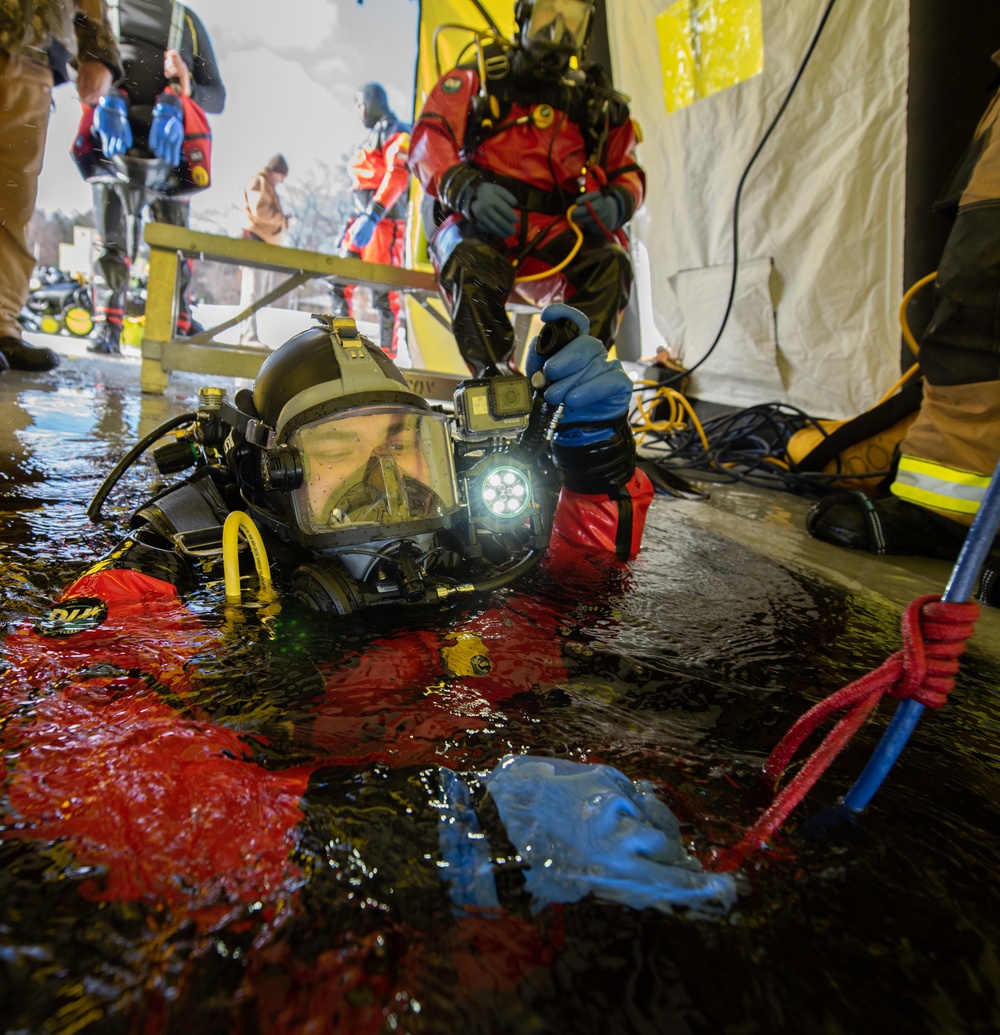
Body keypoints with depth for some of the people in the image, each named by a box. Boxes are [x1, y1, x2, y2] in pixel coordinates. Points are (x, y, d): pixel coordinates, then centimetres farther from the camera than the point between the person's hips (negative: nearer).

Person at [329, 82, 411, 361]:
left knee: (383, 291, -13)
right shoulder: (372, 136, 28)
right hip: (363, 219, 9)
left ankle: (388, 356, -11)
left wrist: (373, 215, -27)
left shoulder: (395, 132, -1)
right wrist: (354, 223, 25)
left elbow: (398, 176, -16)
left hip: (385, 220, -9)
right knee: (339, 283, 3)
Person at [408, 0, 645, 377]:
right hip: (478, 223, -2)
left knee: (610, 263, -27)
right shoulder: (479, 77, 16)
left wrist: (617, 202, -4)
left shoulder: (598, 102, 24)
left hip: (555, 234, 3)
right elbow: (429, 138, 4)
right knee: (470, 263, -36)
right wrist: (465, 188, -18)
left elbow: (626, 170, 23)